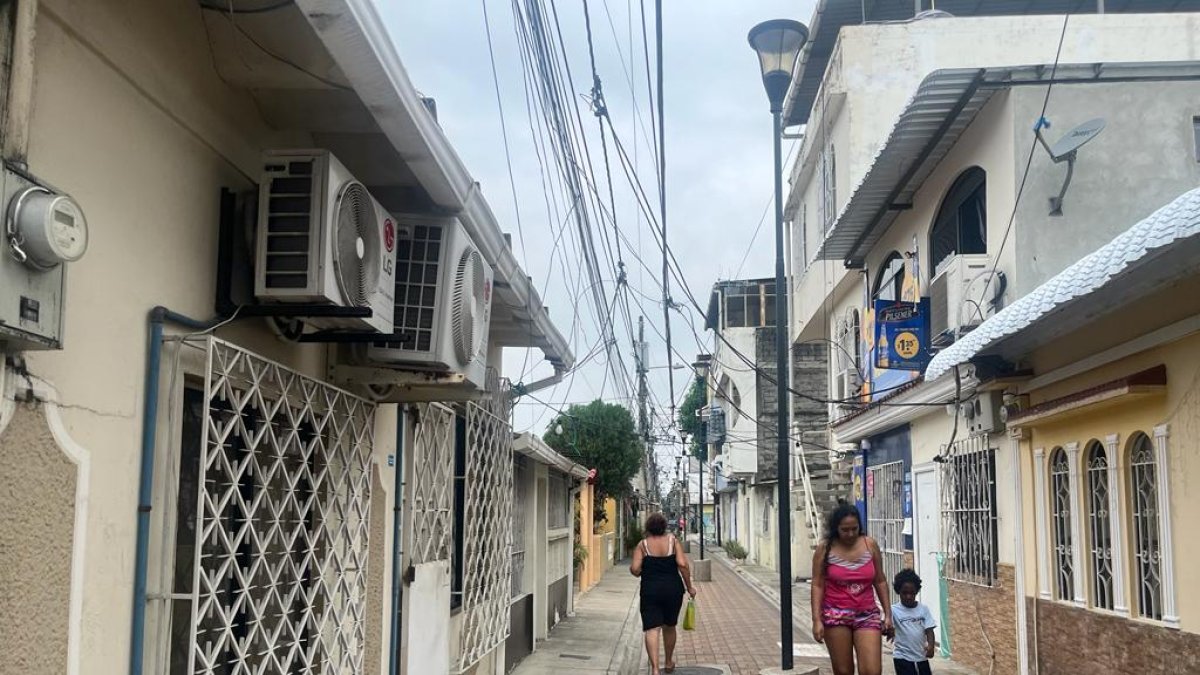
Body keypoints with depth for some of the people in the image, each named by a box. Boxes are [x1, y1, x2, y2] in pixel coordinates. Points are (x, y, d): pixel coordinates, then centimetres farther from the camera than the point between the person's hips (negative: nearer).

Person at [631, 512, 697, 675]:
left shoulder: (642, 545, -1)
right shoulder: (673, 541, 1)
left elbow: (635, 569, -9)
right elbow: (682, 564, -9)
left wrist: (632, 570, 14)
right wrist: (689, 586, -1)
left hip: (650, 590, -2)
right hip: (673, 589, 2)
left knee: (651, 629, -4)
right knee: (669, 626, 20)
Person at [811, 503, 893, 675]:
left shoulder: (870, 545, 2)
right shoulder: (825, 549, -3)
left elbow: (880, 582, 9)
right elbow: (817, 585, -4)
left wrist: (887, 614, 8)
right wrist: (817, 620, -10)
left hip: (867, 615, 1)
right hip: (836, 615, -1)